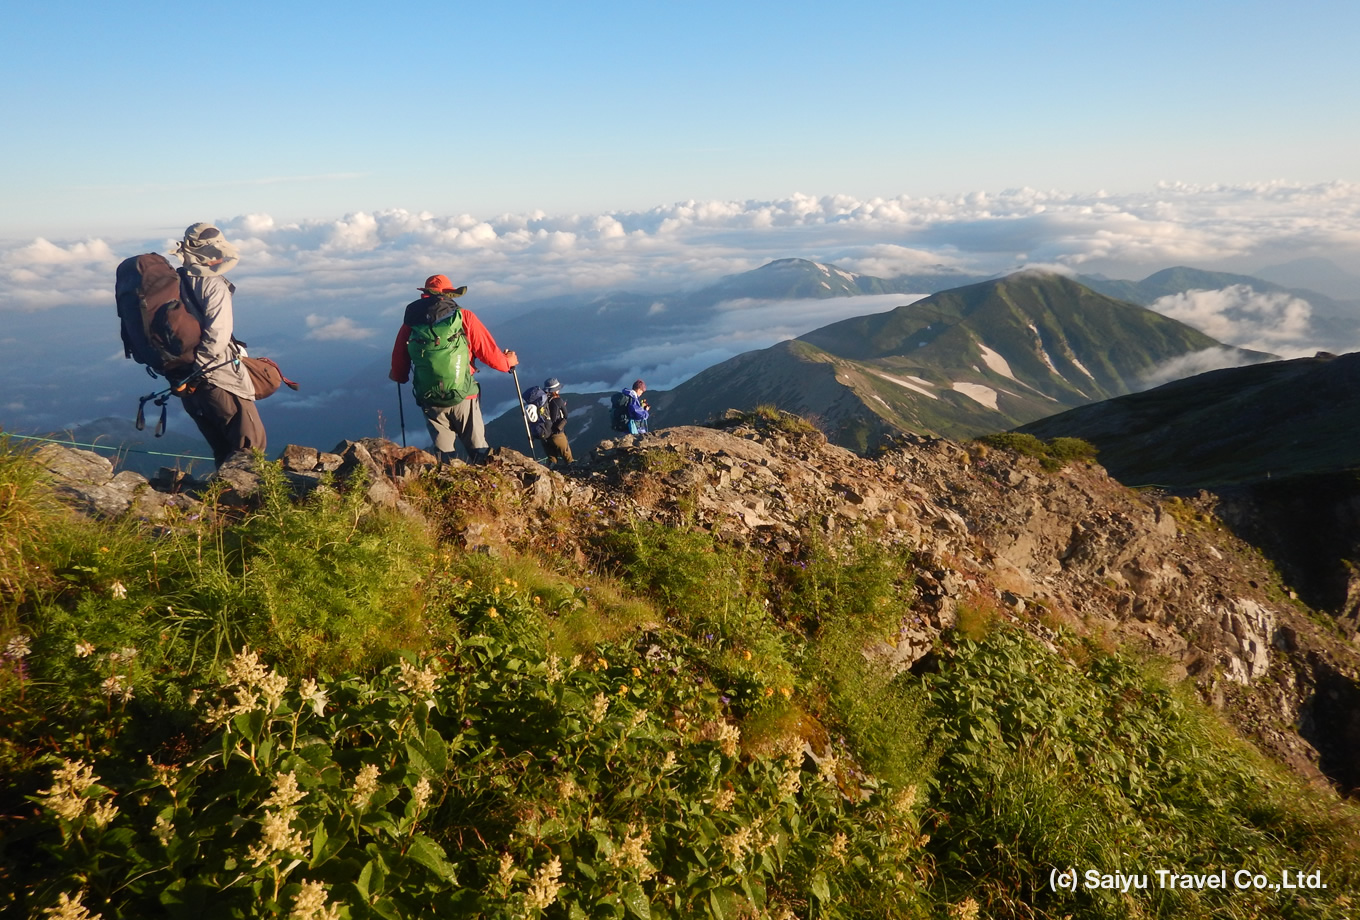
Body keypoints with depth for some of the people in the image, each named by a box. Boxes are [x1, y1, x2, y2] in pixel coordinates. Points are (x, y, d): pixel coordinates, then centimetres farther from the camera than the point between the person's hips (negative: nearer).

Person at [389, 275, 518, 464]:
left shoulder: (410, 323, 3)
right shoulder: (464, 317, -3)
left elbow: (398, 372, 8)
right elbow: (489, 353, -1)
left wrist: (398, 376, 31)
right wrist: (509, 361, 19)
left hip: (430, 401, 2)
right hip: (463, 398, -2)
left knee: (443, 458, 15)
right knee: (479, 453, 8)